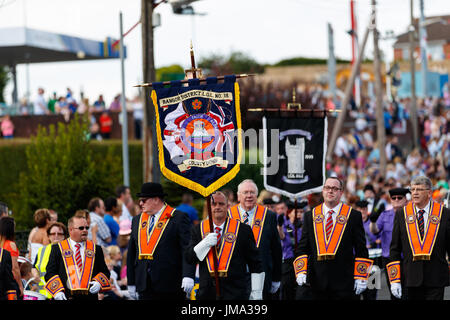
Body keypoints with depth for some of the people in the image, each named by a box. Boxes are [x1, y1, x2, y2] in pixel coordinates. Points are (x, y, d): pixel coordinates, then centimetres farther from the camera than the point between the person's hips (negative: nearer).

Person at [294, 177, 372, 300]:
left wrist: (360, 277, -4)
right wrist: (301, 272, -5)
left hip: (344, 281, -2)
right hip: (318, 281, 2)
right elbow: (302, 247, 9)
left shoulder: (354, 216, 4)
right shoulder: (310, 216, 10)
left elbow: (361, 250, 3)